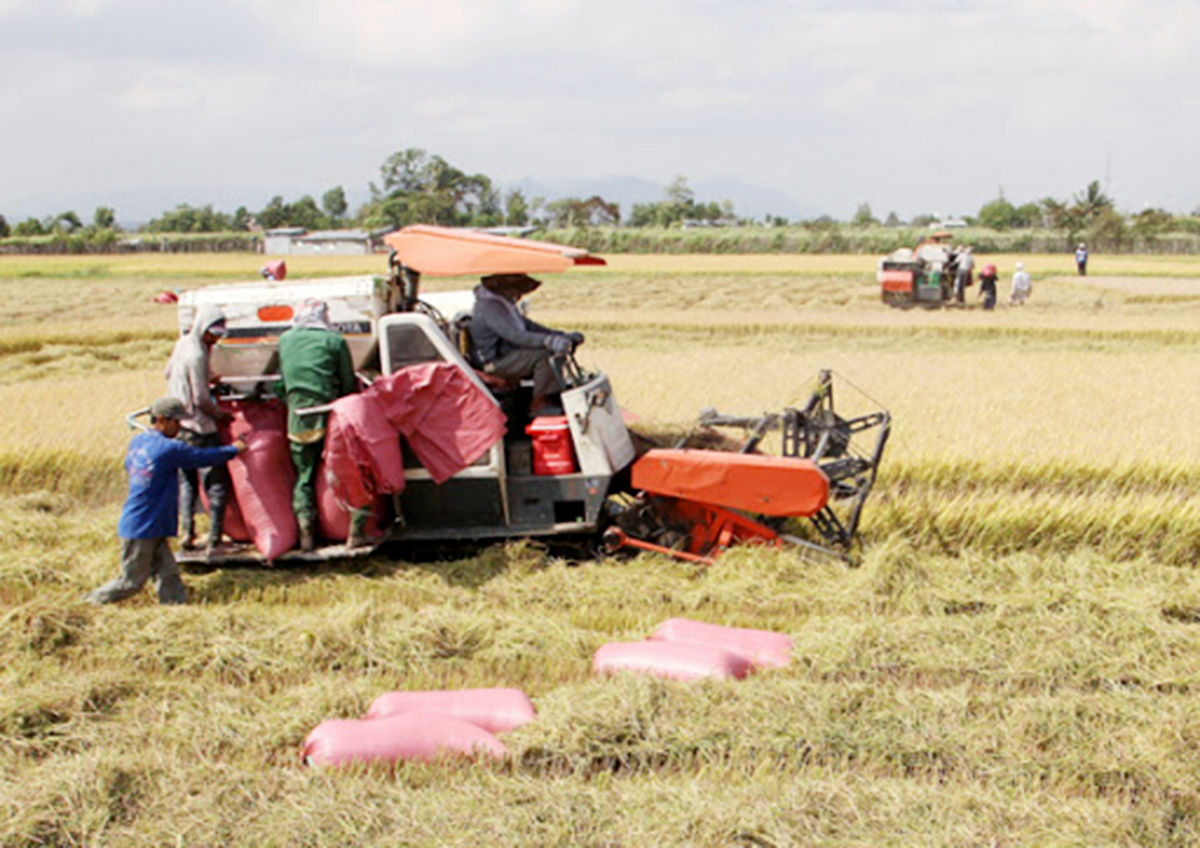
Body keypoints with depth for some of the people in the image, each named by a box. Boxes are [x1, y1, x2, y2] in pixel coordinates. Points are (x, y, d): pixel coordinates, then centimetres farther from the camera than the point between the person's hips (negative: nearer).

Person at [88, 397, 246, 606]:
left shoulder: (137, 441, 7)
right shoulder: (169, 449, -18)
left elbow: (128, 464, 26)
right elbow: (203, 457, -9)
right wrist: (233, 450, 7)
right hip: (141, 529, -9)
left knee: (168, 575, 5)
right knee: (131, 582, 3)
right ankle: (94, 600, 15)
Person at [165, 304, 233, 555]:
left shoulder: (182, 344, 5)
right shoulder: (196, 355, -21)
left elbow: (169, 373, 22)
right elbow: (201, 400, -19)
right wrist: (220, 414, -2)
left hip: (181, 425, 9)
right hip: (200, 429, -9)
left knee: (186, 481, 17)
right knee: (217, 483, -3)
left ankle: (187, 533, 17)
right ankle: (214, 540, -4)